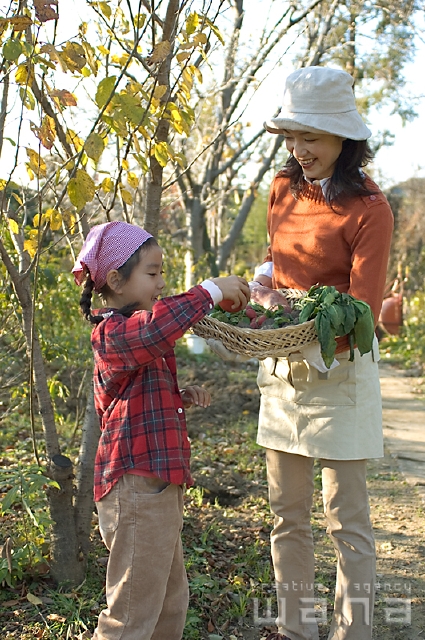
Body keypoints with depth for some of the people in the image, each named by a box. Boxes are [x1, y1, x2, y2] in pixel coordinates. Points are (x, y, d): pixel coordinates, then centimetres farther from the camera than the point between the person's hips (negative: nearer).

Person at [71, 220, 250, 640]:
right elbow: (158, 327, -41)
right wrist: (211, 290, -31)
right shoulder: (113, 333, -17)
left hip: (157, 486, 11)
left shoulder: (129, 332, 17)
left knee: (171, 600, 22)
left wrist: (181, 397, 11)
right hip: (136, 489, -11)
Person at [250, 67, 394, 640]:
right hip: (282, 367, 7)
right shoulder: (284, 189, 7)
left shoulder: (368, 209, -12)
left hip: (337, 367, -6)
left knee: (346, 521, 2)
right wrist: (264, 278, 2)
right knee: (287, 516, 14)